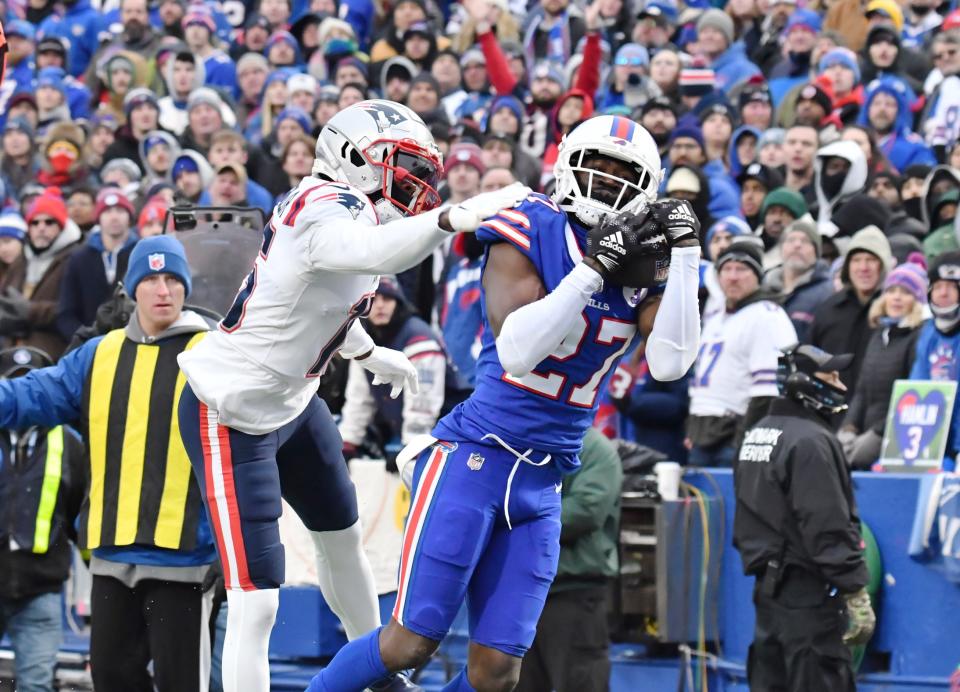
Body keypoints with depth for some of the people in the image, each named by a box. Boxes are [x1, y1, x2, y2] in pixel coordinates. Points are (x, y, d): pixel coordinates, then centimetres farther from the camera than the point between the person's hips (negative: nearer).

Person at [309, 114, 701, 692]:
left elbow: (669, 363, -9)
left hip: (542, 483, 5)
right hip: (474, 457, -5)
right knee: (411, 642, -7)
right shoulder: (530, 233, -8)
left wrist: (685, 258, -14)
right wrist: (593, 268, -25)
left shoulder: (643, 266, 6)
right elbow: (516, 351, -20)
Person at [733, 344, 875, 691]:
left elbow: (745, 521, 20)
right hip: (809, 593, -10)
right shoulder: (810, 441, -16)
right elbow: (829, 528, -21)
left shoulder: (756, 434, 15)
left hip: (767, 584, 10)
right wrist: (857, 596, -20)